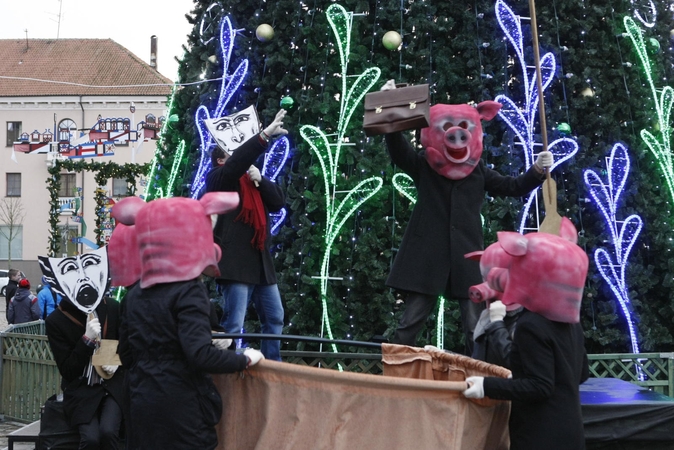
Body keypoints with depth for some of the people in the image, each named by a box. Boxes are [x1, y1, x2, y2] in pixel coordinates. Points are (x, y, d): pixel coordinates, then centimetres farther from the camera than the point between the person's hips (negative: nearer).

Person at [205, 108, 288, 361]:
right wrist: (266, 134, -29)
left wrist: (260, 180, -4)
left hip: (261, 263, 8)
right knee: (234, 326, -10)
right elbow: (239, 160, -22)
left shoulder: (254, 181, 21)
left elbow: (279, 202, 9)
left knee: (274, 319, 15)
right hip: (235, 263, -8)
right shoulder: (219, 179, -2)